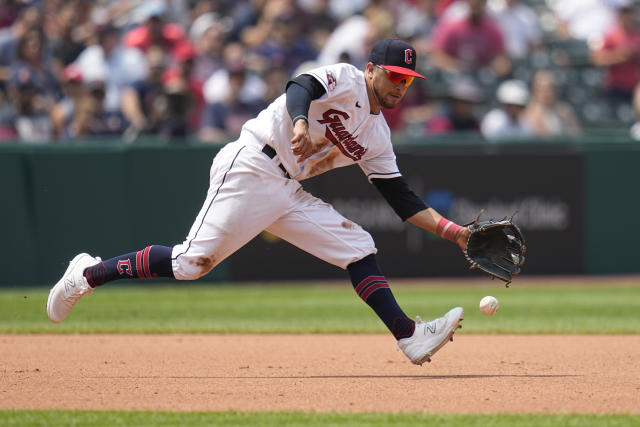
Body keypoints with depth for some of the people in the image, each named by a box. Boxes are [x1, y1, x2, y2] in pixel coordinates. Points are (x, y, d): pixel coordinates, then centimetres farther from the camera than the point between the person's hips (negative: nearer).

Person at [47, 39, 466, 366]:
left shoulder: (376, 135, 17)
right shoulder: (344, 79, -6)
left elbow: (401, 197, 19)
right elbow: (301, 86, -27)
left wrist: (449, 229, 9)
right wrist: (300, 124, -49)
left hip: (287, 193, 8)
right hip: (249, 169, -8)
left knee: (358, 247, -2)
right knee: (192, 262, -13)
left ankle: (410, 337, -6)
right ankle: (88, 274, 0)